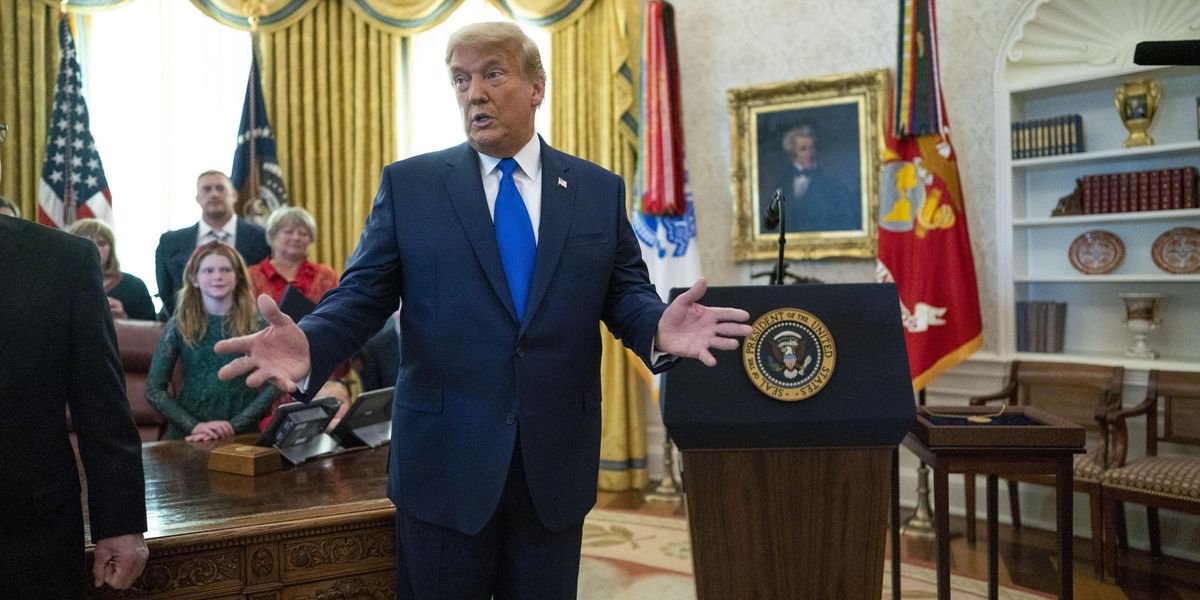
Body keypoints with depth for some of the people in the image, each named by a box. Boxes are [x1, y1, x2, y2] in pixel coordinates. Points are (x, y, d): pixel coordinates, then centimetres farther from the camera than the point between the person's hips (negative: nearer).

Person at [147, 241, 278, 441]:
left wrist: (234, 425, -10)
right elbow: (154, 389, 4)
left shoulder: (257, 323, 3)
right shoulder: (179, 326, 4)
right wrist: (194, 426, -9)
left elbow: (273, 384, -1)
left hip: (242, 434, 0)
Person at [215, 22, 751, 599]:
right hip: (444, 459, -1)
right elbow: (361, 294, -1)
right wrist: (309, 346, -22)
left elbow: (625, 291, 4)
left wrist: (657, 328, -19)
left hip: (557, 462, 2)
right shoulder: (408, 184, 1)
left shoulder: (599, 189, 5)